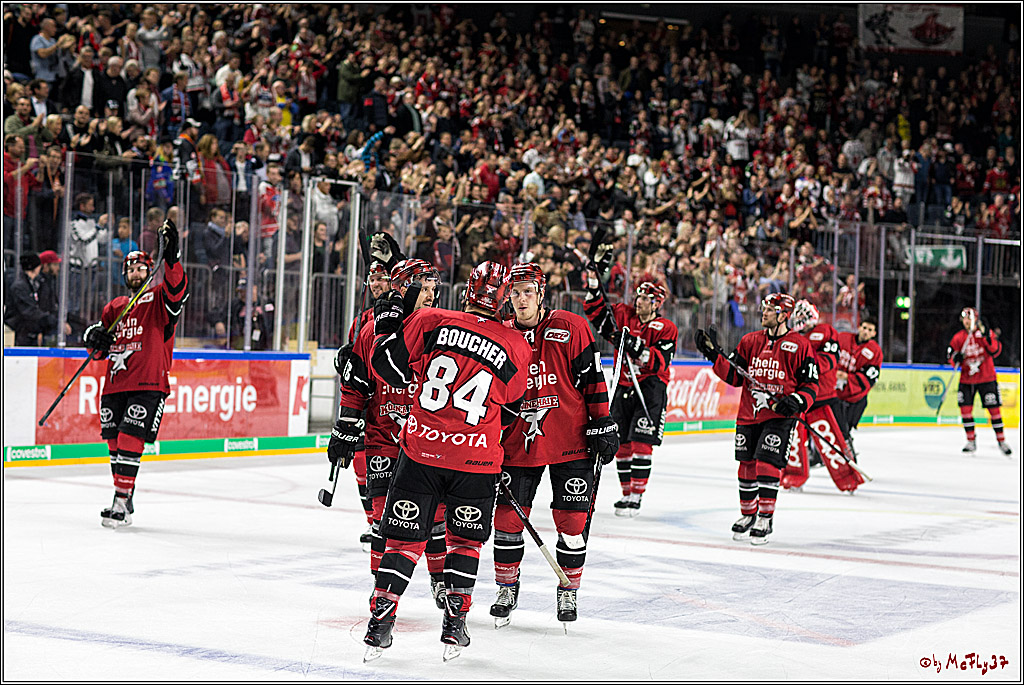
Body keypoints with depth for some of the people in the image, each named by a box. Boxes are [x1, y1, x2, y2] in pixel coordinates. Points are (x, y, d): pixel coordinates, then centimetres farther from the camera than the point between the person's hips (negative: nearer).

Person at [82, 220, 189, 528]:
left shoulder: (159, 298, 3)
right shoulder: (114, 307, 18)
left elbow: (177, 291, -21)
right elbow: (97, 349, 22)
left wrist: (171, 257, -34)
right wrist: (95, 337, -3)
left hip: (148, 384, -6)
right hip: (115, 384, 6)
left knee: (129, 442, -15)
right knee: (115, 443, 9)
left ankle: (121, 503, -15)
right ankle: (126, 503, 21)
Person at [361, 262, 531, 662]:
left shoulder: (431, 321, -4)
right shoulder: (517, 347, 0)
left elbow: (388, 363, -2)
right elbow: (508, 412, 10)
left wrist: (388, 322, 15)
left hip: (421, 448, 0)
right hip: (477, 458, 0)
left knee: (405, 537, 10)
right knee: (465, 538, 18)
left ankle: (380, 619, 7)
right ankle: (454, 625, 13)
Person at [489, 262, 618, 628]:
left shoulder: (571, 328, -6)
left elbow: (592, 378, -4)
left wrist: (603, 426, -7)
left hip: (570, 442, -3)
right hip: (518, 443, 3)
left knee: (573, 519, 0)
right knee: (508, 516, 1)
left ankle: (568, 591, 18)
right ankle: (507, 589, 20)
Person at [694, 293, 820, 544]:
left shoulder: (800, 346, -5)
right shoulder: (750, 341, 8)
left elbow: (811, 384, -3)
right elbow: (734, 376, 8)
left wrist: (797, 401, -21)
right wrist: (714, 354, -2)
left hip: (779, 415, -5)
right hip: (748, 414, 5)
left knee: (767, 462, -14)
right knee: (747, 464, 9)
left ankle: (765, 519, -6)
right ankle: (747, 514, 27)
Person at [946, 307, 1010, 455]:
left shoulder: (987, 333, -5)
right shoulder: (958, 337, 2)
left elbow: (995, 351, -17)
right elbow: (950, 353, 6)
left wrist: (988, 337, -31)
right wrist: (955, 357, -17)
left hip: (986, 378, -2)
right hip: (967, 379, 2)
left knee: (994, 409, -1)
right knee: (965, 408, -4)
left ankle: (1001, 441, 10)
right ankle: (971, 441, 8)